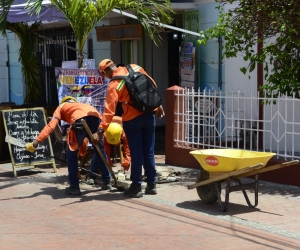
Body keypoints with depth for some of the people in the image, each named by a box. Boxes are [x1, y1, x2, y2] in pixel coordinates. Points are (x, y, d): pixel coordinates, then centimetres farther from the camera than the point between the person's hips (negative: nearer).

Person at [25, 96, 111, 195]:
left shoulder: (61, 107, 32)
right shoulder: (82, 105, 44)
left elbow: (51, 125, 13)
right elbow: (85, 134, 42)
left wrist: (36, 142, 8)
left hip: (81, 120, -4)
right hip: (96, 118, 4)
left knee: (71, 154, 14)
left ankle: (74, 187, 13)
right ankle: (107, 182, 34)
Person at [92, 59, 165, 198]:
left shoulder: (114, 84, -12)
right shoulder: (136, 68, 4)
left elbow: (109, 110, -19)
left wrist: (100, 131, -19)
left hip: (133, 119, -5)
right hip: (149, 115, 6)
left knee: (136, 153, 3)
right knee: (149, 152, 11)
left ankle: (136, 187, 7)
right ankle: (151, 185, 18)